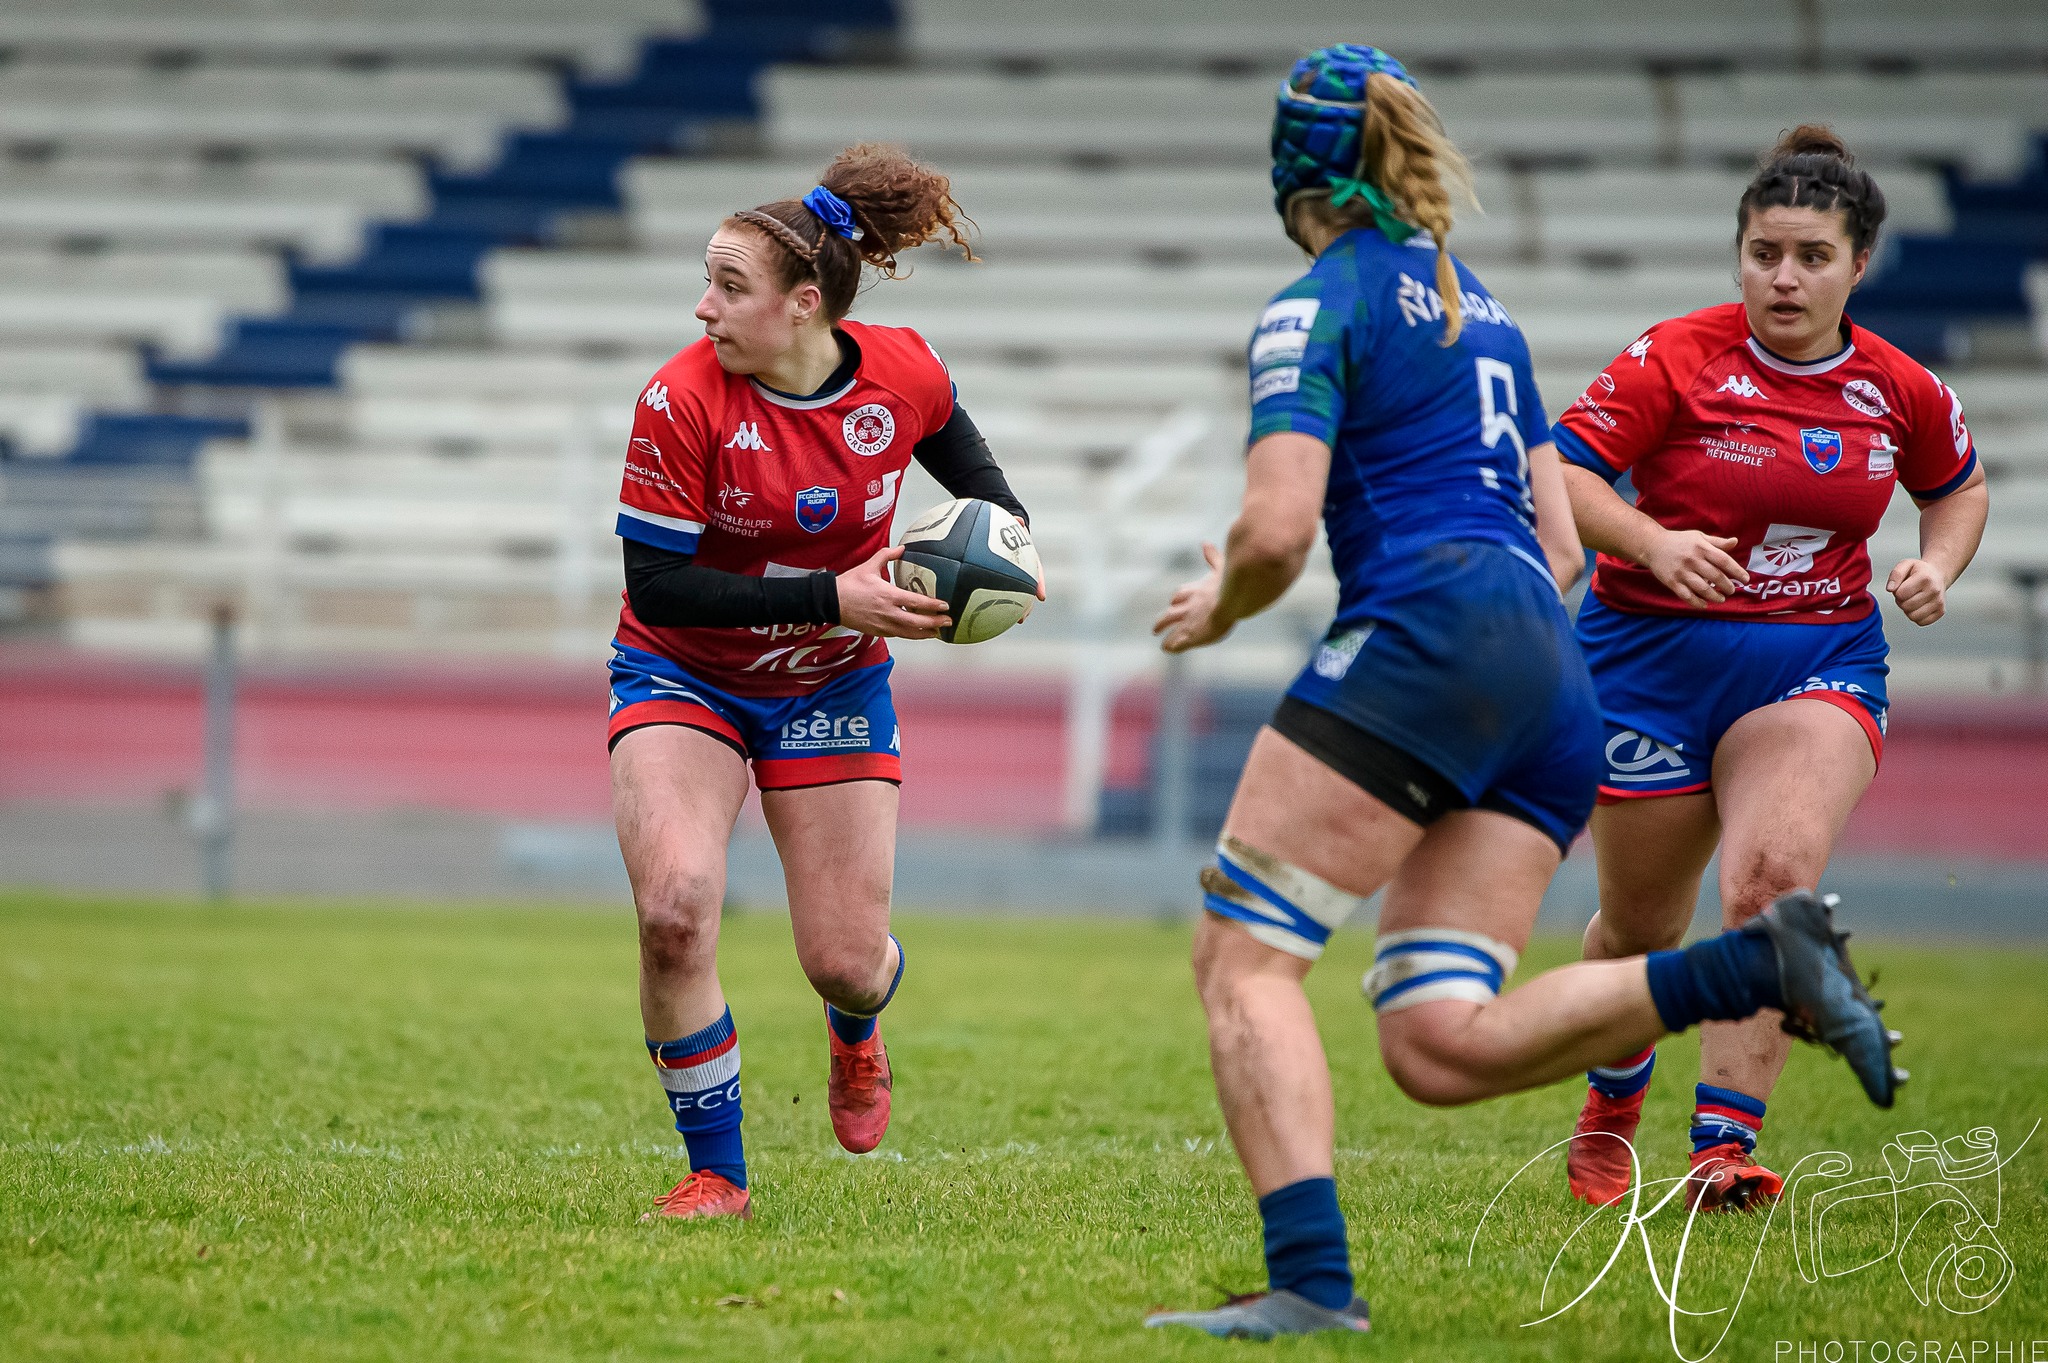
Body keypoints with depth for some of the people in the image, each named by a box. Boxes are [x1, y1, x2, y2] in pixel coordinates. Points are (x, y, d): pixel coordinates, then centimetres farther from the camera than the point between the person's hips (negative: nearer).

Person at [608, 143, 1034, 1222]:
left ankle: (855, 1032, 44)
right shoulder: (682, 401, -24)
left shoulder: (902, 374, -15)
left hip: (832, 688, 2)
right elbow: (655, 580, -23)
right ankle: (717, 1175, -6)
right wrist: (830, 597, -30)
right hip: (682, 678, -2)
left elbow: (968, 465, 9)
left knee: (847, 962, 1)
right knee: (674, 909, -25)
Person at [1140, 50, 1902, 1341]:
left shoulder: (1321, 306, 1)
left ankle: (1312, 1279, -19)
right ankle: (1755, 965, -17)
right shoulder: (1483, 310, 25)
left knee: (1242, 953, -4)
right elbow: (1560, 545, 25)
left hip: (1426, 633, -8)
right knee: (1439, 1044, -3)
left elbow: (1277, 530, -10)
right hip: (1554, 677, 8)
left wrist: (1220, 602, 10)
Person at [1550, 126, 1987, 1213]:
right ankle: (1613, 1098, 42)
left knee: (1774, 875, -26)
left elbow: (1958, 487, 20)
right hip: (1657, 659, -1)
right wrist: (1655, 544, -30)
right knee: (1642, 927, 10)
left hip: (1818, 666, 1)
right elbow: (1560, 471, -14)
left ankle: (1725, 1144, -26)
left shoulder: (1899, 390, 1)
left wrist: (1937, 566, -1)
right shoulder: (1677, 360, -11)